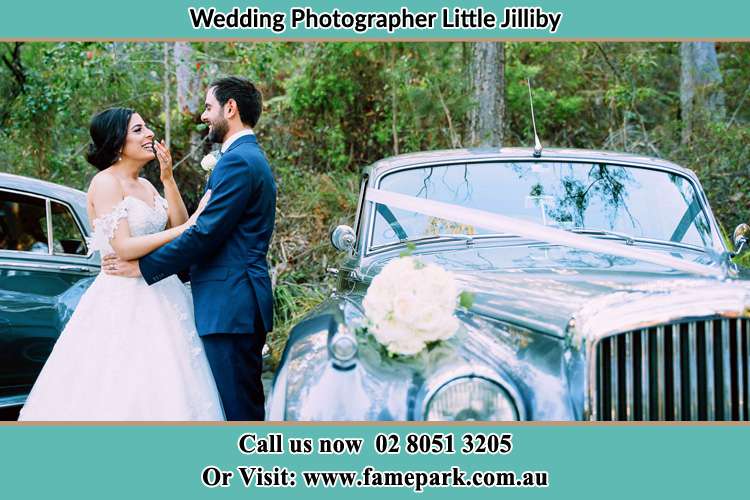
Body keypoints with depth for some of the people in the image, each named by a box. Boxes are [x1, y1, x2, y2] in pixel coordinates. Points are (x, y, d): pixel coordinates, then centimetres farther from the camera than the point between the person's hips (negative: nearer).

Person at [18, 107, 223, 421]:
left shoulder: (145, 186, 15)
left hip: (158, 298, 8)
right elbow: (124, 247, -18)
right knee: (119, 396, -6)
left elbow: (179, 227, 8)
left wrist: (168, 179, 1)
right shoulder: (105, 183, -9)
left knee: (158, 390, 7)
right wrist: (186, 227, -17)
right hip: (123, 301, -8)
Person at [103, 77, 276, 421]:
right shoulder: (250, 157, 20)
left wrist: (142, 266, -9)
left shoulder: (237, 161, -13)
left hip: (229, 306, -11)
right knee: (247, 403, 14)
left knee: (236, 409, -7)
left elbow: (204, 234, -17)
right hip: (241, 304, 11)